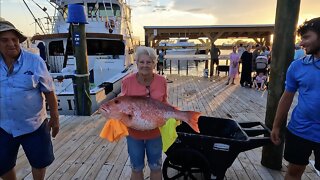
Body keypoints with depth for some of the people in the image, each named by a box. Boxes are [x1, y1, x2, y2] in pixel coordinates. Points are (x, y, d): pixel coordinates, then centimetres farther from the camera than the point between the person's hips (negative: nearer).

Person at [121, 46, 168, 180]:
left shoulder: (161, 81, -10)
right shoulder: (127, 81, -15)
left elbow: (164, 102, 2)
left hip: (155, 132, 1)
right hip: (134, 133, 0)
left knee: (156, 167, 21)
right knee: (136, 168, 20)